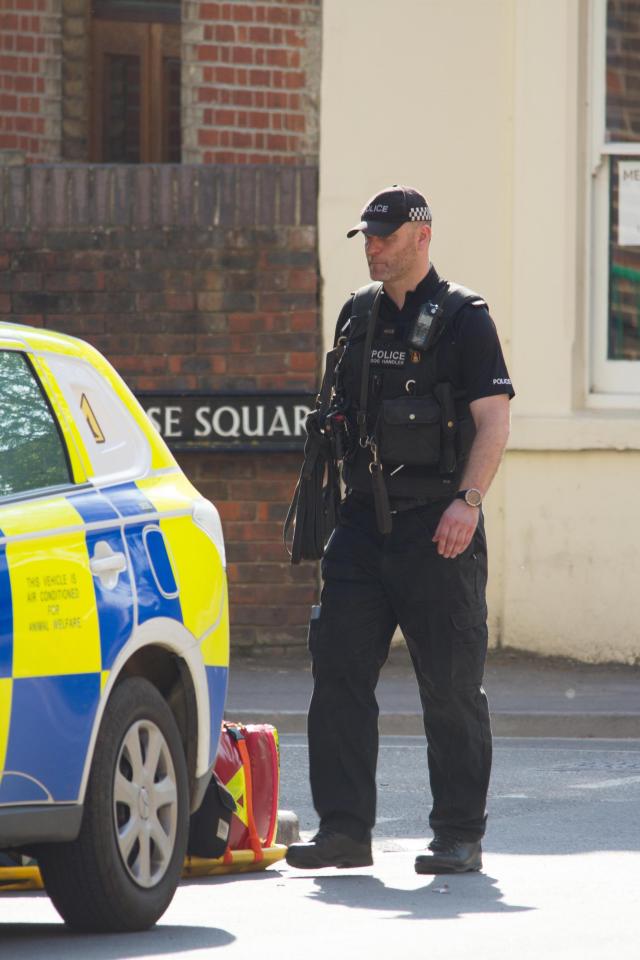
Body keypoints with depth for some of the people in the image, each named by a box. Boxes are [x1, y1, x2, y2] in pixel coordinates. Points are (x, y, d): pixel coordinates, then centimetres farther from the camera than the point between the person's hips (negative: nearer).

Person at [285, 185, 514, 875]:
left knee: (451, 685, -3)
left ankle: (460, 836, 3)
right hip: (364, 521, 6)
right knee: (339, 671, -1)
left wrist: (468, 500, -22)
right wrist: (324, 516, 16)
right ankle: (344, 828, 3)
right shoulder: (357, 319, 15)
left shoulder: (462, 319, -2)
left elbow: (494, 419, -9)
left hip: (438, 526, -6)